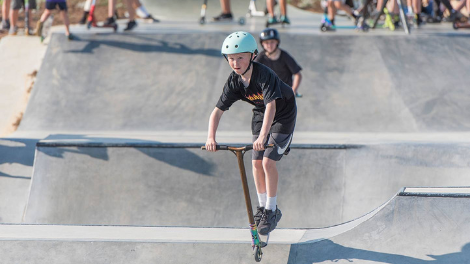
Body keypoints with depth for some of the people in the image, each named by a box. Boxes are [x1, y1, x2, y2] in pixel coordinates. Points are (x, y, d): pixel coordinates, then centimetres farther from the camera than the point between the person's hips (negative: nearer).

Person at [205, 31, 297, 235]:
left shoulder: (264, 74, -34)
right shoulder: (234, 81, -16)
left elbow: (271, 105, -45)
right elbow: (218, 111, -16)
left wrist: (263, 135, -56)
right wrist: (211, 137, -30)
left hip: (283, 116, -6)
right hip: (260, 115, 6)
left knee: (268, 161, -15)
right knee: (256, 163, 1)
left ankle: (272, 210, -1)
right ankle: (262, 205, 20)